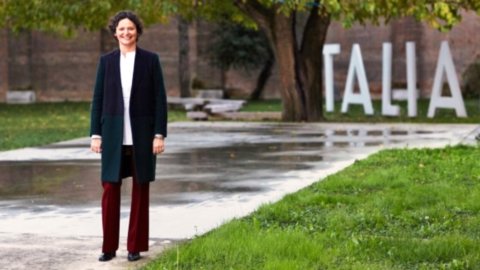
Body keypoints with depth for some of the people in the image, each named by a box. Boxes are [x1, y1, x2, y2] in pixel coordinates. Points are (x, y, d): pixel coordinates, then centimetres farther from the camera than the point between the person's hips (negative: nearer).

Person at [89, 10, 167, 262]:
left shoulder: (150, 59, 0)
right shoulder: (106, 61, 6)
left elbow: (160, 99, -2)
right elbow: (98, 99, 6)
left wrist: (160, 134, -8)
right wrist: (95, 134, 0)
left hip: (142, 135, -1)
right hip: (114, 135, 1)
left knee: (140, 190, 4)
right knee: (110, 189, 0)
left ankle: (136, 246, 12)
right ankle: (109, 247, 9)